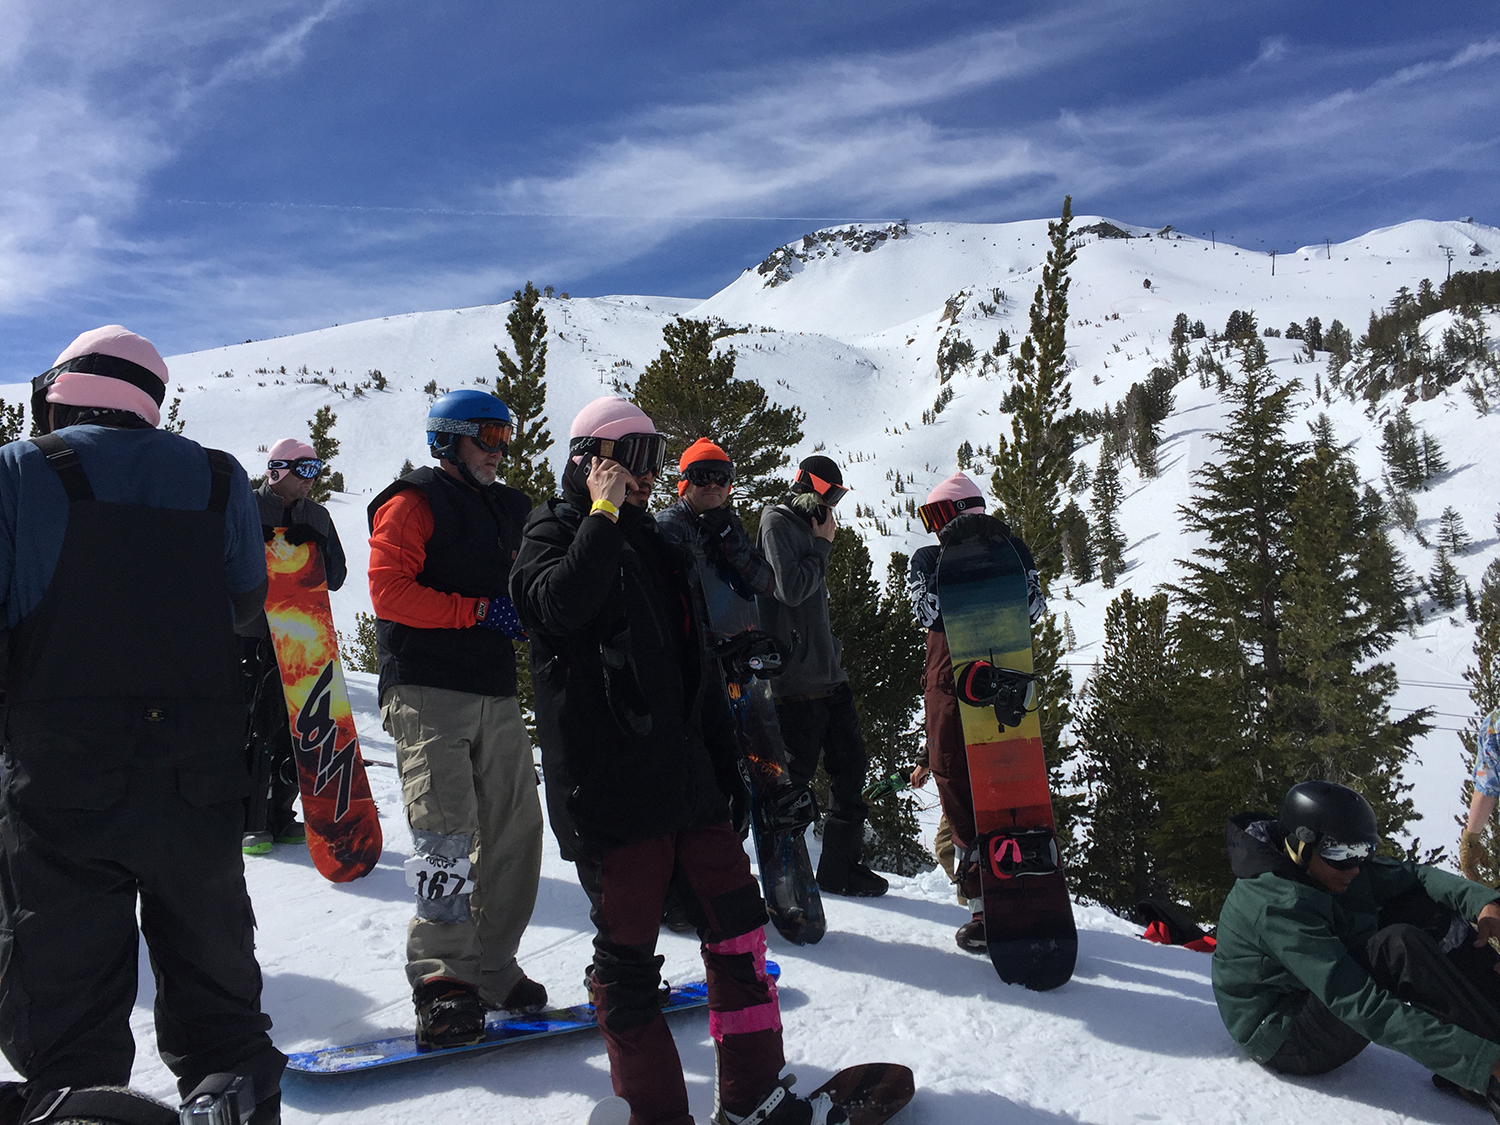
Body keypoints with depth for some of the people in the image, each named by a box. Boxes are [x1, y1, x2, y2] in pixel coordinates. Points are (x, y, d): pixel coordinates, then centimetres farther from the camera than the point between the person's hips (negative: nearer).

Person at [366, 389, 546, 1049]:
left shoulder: (506, 510, 22)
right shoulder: (412, 504, -1)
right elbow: (389, 592, -12)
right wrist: (480, 611, -16)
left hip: (495, 693, 7)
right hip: (428, 692, -7)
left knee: (514, 828, 6)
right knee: (447, 832, -13)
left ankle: (489, 969, 18)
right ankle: (442, 980, -4)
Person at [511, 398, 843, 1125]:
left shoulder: (658, 546, 19)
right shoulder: (554, 533, 0)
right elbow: (560, 603, -26)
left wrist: (726, 765, 19)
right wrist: (605, 513, -16)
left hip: (686, 780, 7)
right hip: (609, 787, -7)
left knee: (738, 924, 9)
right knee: (628, 952, 2)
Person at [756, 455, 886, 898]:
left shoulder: (807, 528, 20)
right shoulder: (777, 524, -7)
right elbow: (792, 588, -20)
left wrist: (829, 645, 16)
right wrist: (822, 546, -7)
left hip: (828, 674, 9)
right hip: (796, 677, -9)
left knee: (850, 766, 10)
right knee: (795, 777, -1)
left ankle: (842, 866, 20)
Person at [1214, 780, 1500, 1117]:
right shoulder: (1280, 906, -32)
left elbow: (1412, 874, 4)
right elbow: (1364, 1008, -37)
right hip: (1285, 1042, -9)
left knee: (1425, 907, -2)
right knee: (1398, 946, -31)